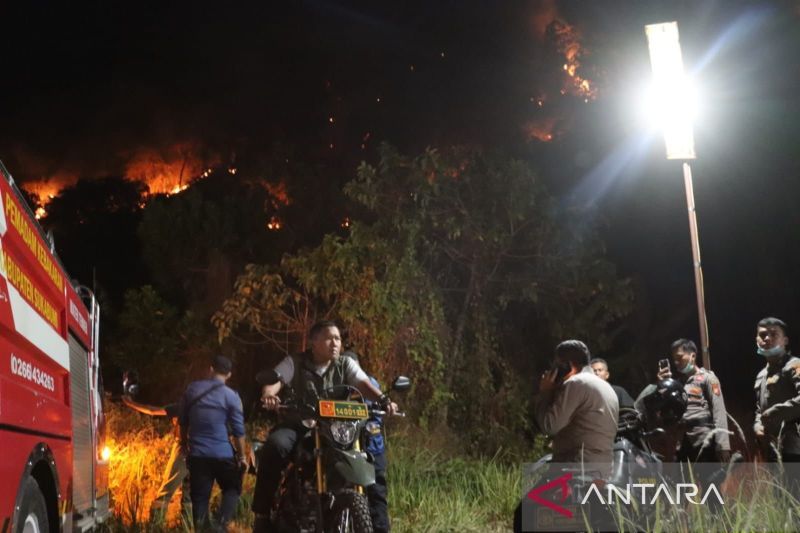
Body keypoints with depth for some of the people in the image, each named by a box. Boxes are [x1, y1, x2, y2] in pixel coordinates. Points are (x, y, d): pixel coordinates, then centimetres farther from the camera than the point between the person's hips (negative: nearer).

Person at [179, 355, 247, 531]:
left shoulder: (192, 389, 4)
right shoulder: (231, 396, -6)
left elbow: (183, 422, 13)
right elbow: (238, 430, -6)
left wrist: (185, 445, 26)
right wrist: (242, 456, 4)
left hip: (197, 454, 2)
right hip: (222, 454, -2)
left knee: (199, 497, 8)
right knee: (232, 489, 16)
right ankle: (222, 525, -3)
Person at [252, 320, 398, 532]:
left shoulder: (346, 365, 7)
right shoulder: (294, 362, 2)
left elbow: (364, 384, -8)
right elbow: (274, 381, -13)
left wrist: (383, 400, -29)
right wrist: (268, 395, -38)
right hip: (297, 424, -2)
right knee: (275, 446, -33)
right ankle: (262, 514, -23)